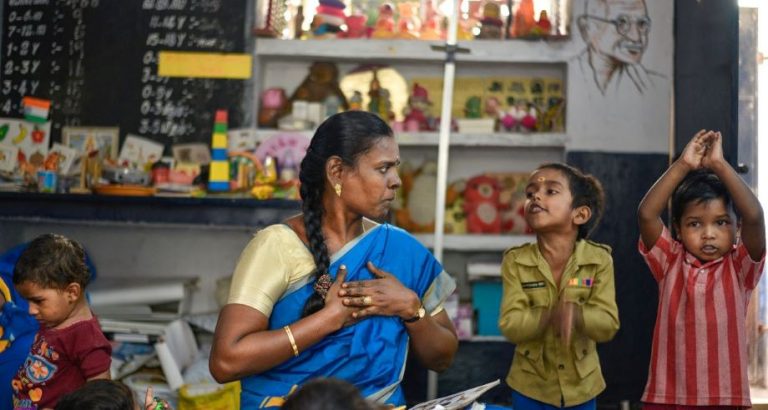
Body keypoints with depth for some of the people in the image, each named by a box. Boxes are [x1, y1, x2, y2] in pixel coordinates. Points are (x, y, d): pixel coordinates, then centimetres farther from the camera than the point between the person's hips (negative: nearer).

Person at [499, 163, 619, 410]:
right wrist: (552, 313, -35)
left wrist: (576, 313, -35)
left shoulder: (599, 260, -11)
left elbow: (608, 325, -16)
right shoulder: (516, 261, -11)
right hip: (530, 387, 0)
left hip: (581, 387, 1)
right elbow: (510, 325, -18)